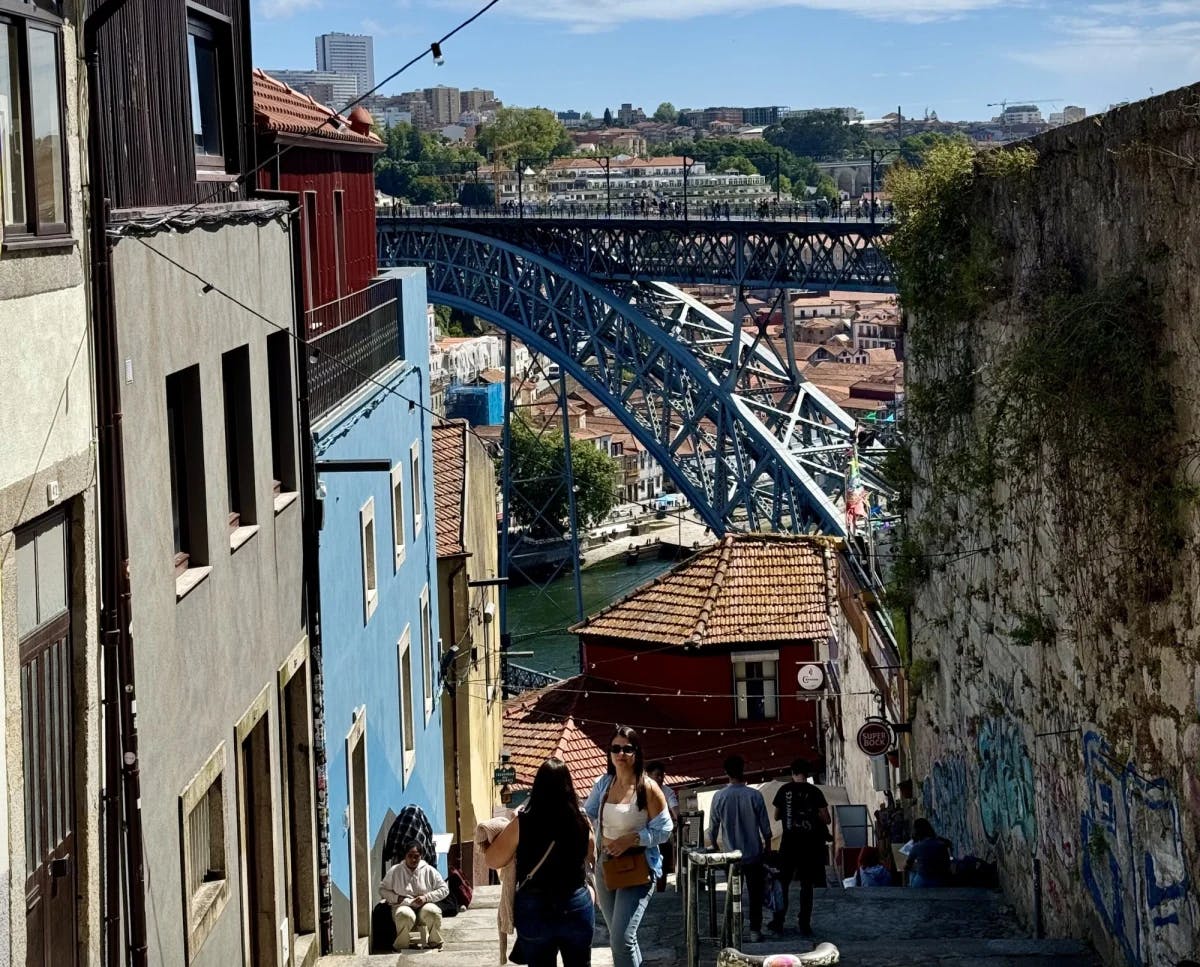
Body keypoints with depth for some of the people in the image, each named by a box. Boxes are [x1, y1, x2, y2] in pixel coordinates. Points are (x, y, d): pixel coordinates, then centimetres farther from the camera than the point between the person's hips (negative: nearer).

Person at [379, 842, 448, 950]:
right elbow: (382, 889, 10)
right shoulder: (395, 871, 6)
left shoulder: (429, 871, 5)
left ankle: (435, 943, -12)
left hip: (424, 906, 1)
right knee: (406, 915, -40)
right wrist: (396, 898, -8)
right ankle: (401, 946, -17)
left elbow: (444, 890, 5)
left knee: (432, 912, -37)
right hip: (403, 906, -1)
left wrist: (426, 897, -10)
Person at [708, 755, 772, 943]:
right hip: (754, 855, -1)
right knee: (755, 894, 9)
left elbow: (713, 827, 0)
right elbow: (765, 827, -5)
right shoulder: (755, 795, -10)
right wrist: (767, 847, 11)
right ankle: (755, 931, 10)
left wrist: (713, 846, 17)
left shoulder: (719, 797, -8)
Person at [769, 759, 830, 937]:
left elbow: (776, 816, 6)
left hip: (789, 842, 0)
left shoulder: (784, 790, -2)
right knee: (806, 885, 6)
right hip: (809, 843, 0)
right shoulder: (815, 792, -4)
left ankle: (778, 921, 12)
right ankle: (804, 924, 5)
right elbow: (826, 819, -3)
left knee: (783, 882, 12)